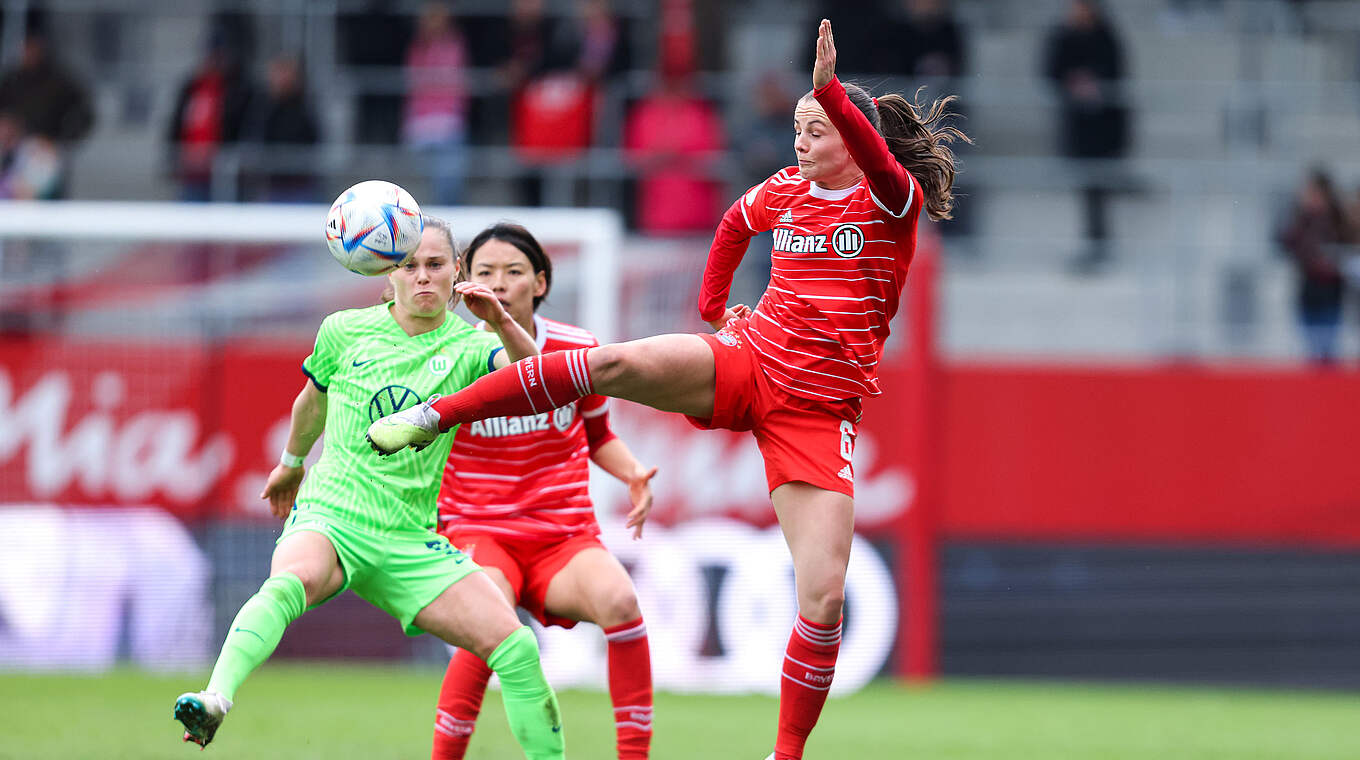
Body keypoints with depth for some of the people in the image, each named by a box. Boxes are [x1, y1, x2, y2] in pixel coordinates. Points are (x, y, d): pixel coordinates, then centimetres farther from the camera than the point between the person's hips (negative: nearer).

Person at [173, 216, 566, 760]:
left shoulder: (468, 347, 1)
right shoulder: (346, 331, 5)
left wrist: (501, 323, -38)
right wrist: (292, 463, 39)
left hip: (409, 541, 2)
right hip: (328, 517, -2)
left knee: (515, 647, -12)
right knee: (290, 583, -38)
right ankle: (214, 702, -52)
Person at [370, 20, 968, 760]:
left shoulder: (894, 201, -6)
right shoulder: (783, 191, 8)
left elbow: (881, 165, -31)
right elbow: (734, 225, 32)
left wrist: (832, 92, -46)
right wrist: (714, 305, 27)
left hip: (818, 413, -3)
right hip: (746, 363, 3)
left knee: (825, 596, -14)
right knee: (617, 362, -26)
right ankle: (432, 415, -20)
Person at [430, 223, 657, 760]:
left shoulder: (577, 352, 3)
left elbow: (597, 435, 19)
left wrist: (632, 474, 2)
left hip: (566, 536, 2)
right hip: (479, 532, -2)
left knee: (617, 598, -30)